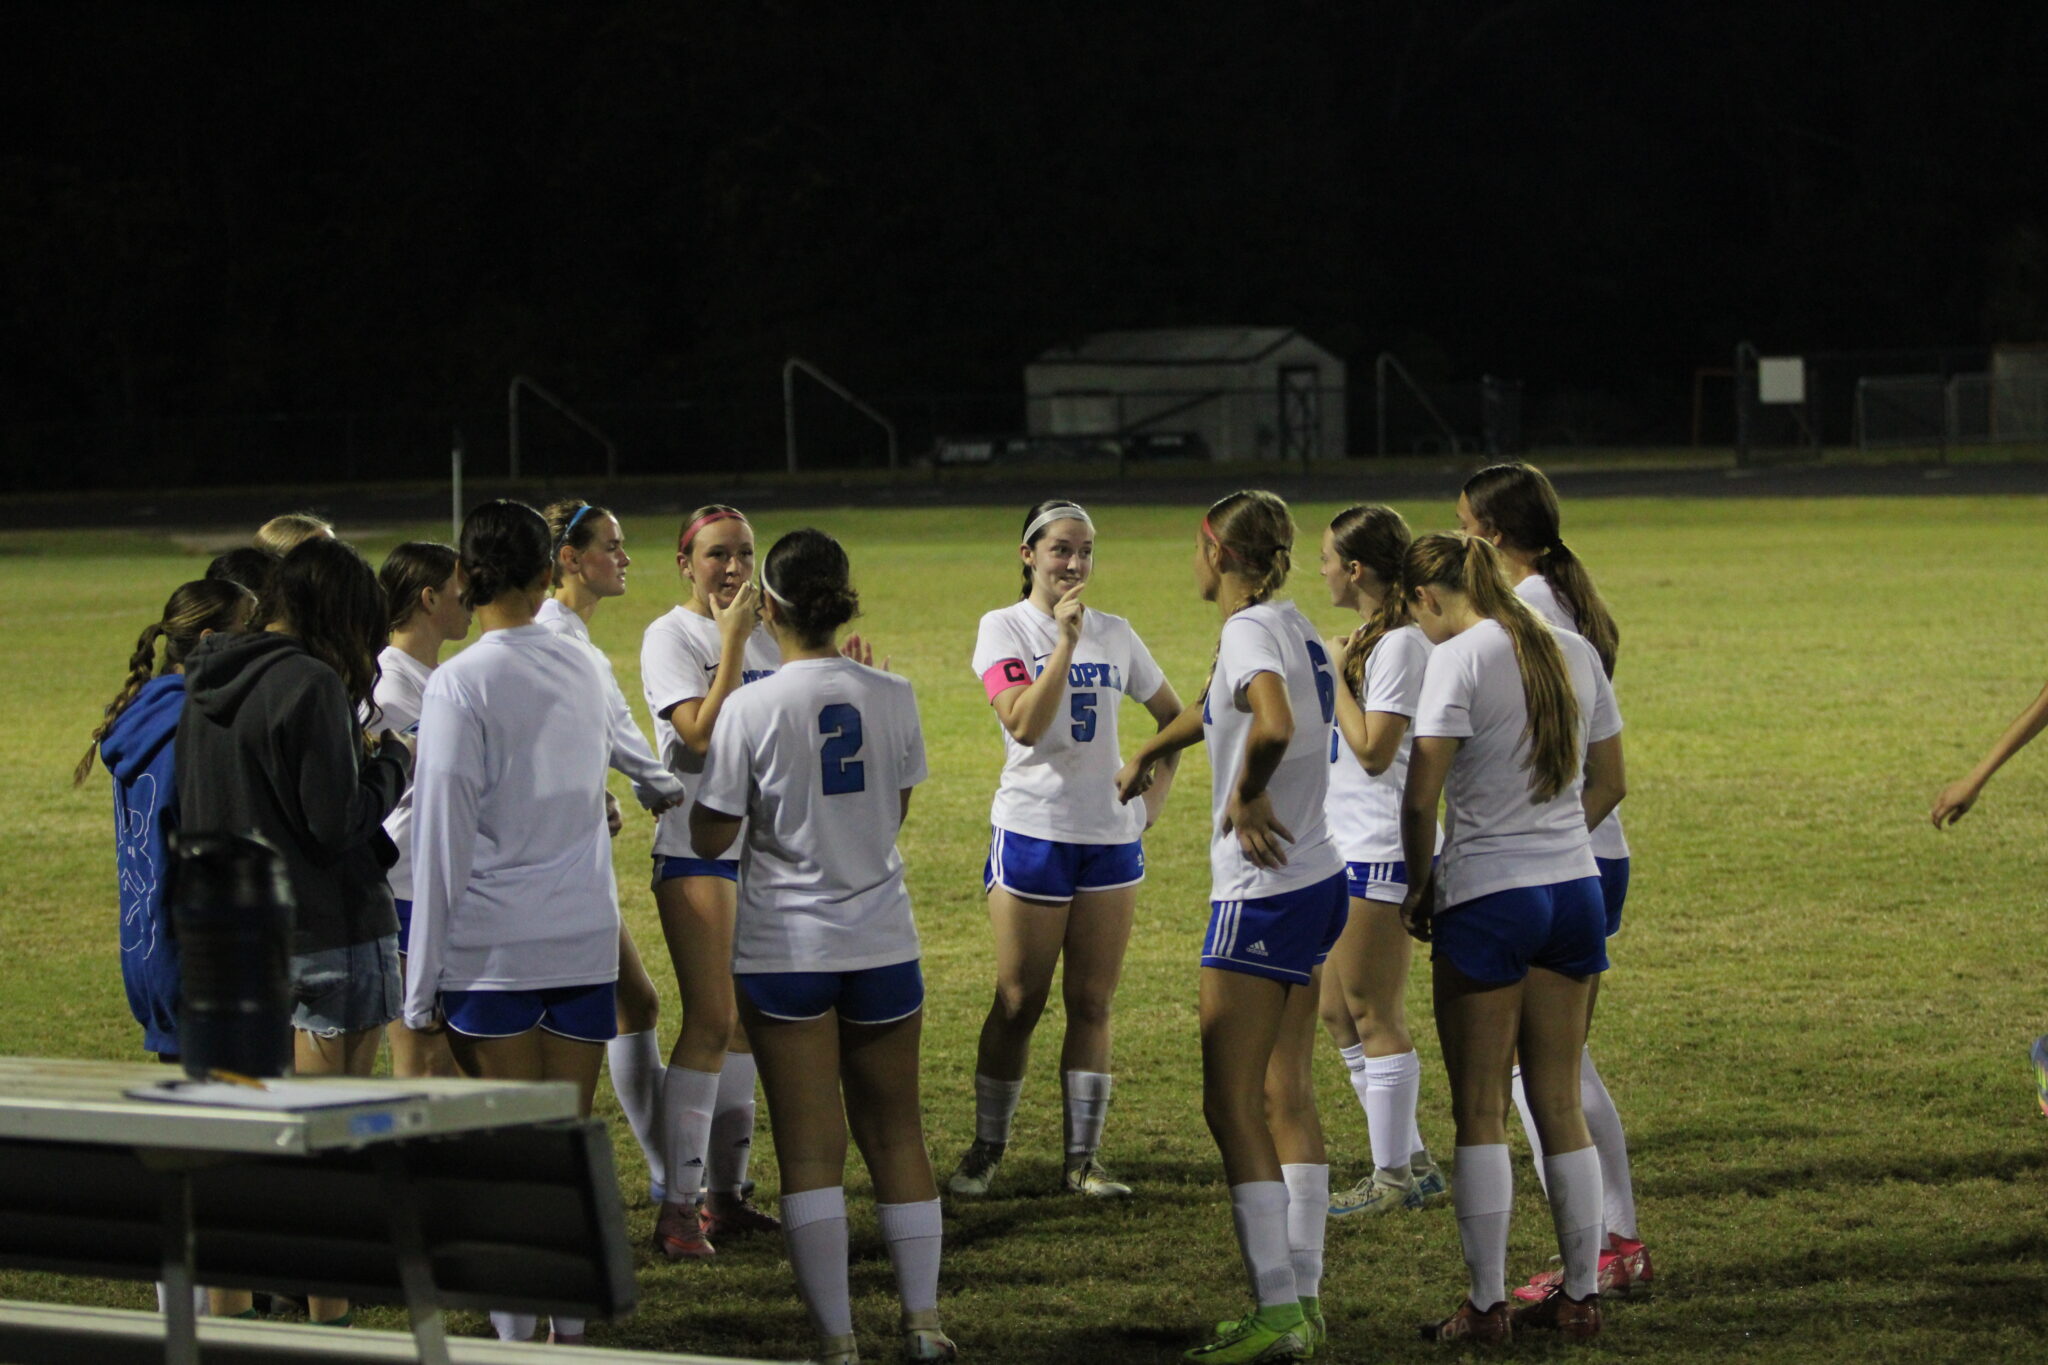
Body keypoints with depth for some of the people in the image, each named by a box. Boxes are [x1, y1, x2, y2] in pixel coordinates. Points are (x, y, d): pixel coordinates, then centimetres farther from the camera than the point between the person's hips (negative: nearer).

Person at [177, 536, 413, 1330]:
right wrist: (391, 765, 0)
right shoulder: (311, 684, -16)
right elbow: (336, 822, -17)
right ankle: (329, 1322, 2)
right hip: (324, 936, -7)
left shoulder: (205, 690, 9)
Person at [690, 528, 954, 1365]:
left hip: (785, 945, -3)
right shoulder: (890, 698, -3)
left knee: (810, 1147, 2)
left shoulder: (750, 710, -14)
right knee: (896, 1132, 14)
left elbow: (710, 839, -8)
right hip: (882, 941, 3)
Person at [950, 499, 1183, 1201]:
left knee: (1092, 1004, 4)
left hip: (1111, 834, 3)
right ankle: (985, 1150, 13)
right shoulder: (1004, 628, -4)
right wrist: (1066, 640, -22)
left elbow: (1171, 714, 21)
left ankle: (1083, 1158, 8)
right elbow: (1025, 723, -18)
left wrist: (1156, 790, 8)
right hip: (1033, 831, -3)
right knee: (1018, 1003, 1)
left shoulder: (1115, 634, 7)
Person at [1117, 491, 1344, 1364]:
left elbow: (1274, 726, -37)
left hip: (1264, 892, -9)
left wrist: (1245, 797, -18)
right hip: (1318, 880, 9)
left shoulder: (1249, 630, -16)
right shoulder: (1291, 626, 13)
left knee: (1232, 1105, -5)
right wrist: (1150, 752, 49)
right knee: (1286, 1095, 14)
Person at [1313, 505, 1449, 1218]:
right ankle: (1409, 1160, 20)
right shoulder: (1373, 638, 14)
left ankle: (1394, 1178, 4)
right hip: (1351, 850, 10)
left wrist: (1337, 675, -14)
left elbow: (1374, 750, -21)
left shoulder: (1401, 644, -16)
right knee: (1339, 1012, 13)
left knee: (1372, 1013, -4)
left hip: (1383, 852, -10)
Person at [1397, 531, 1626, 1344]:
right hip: (1575, 891, 6)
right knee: (1560, 1106, 14)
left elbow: (1420, 796, -16)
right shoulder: (1573, 654, 8)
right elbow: (1608, 782, 15)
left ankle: (1486, 1306, 3)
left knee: (1480, 1113, 2)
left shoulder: (1459, 659, -12)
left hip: (1487, 902, -6)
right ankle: (1580, 1295, 17)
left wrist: (1419, 880, -2)